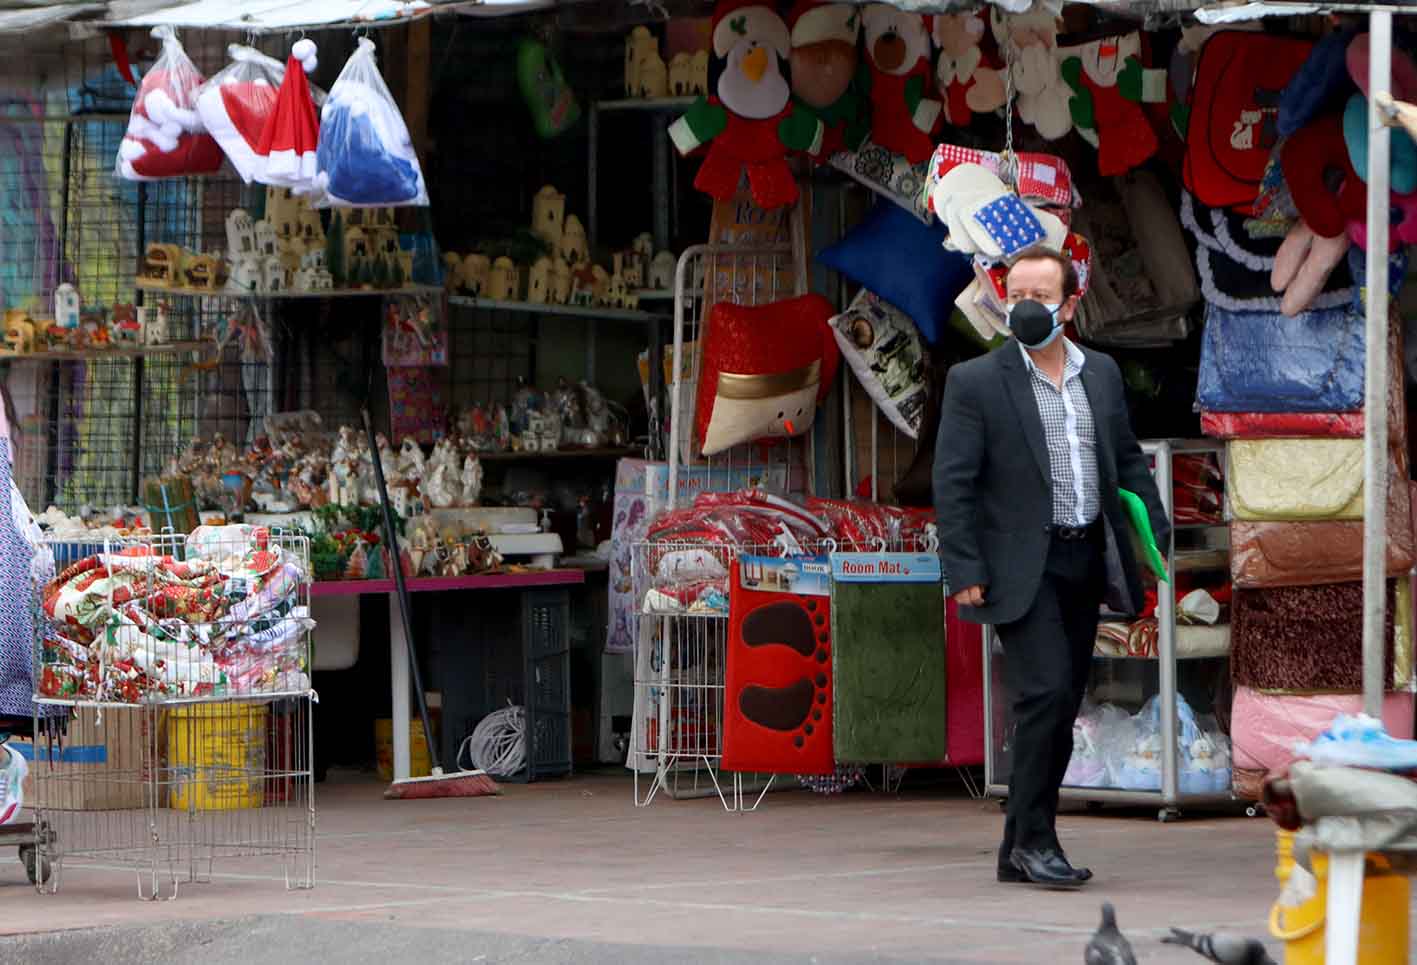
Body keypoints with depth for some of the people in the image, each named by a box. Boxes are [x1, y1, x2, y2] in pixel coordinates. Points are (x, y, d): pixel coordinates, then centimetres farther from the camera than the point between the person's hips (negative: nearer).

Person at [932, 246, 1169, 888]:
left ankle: (1019, 850, 14)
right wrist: (963, 570, -14)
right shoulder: (975, 382, -4)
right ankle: (1034, 839, -8)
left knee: (1060, 709, 7)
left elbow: (1128, 462, 19)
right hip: (1022, 567, -6)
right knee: (1045, 695, -17)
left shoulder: (1102, 375, 11)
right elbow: (953, 482, -7)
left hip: (1086, 563, 6)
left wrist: (1156, 534, 8)